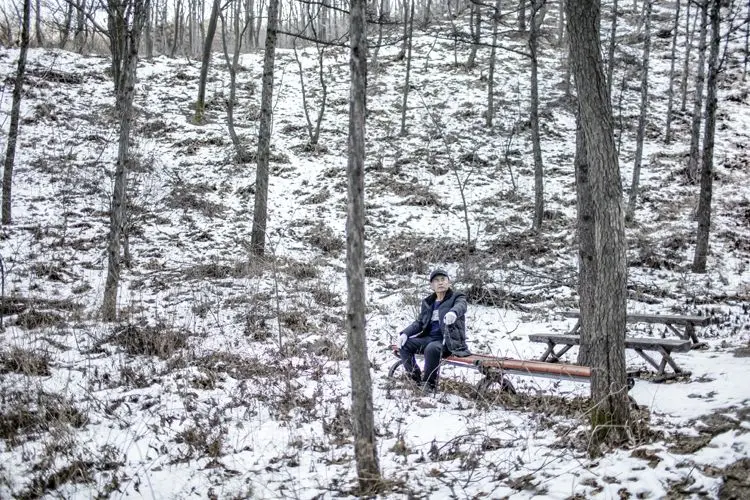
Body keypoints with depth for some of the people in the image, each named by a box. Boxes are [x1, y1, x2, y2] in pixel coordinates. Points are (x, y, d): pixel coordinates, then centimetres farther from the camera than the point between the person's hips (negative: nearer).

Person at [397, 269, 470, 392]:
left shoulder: (457, 297, 0)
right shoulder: (427, 302, 18)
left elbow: (460, 306, -25)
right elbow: (419, 322, 19)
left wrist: (453, 312, -52)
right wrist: (405, 333, -3)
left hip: (449, 341, -6)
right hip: (429, 338, 6)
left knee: (432, 348, -36)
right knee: (404, 345, -12)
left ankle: (430, 384, -20)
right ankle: (416, 379, -5)